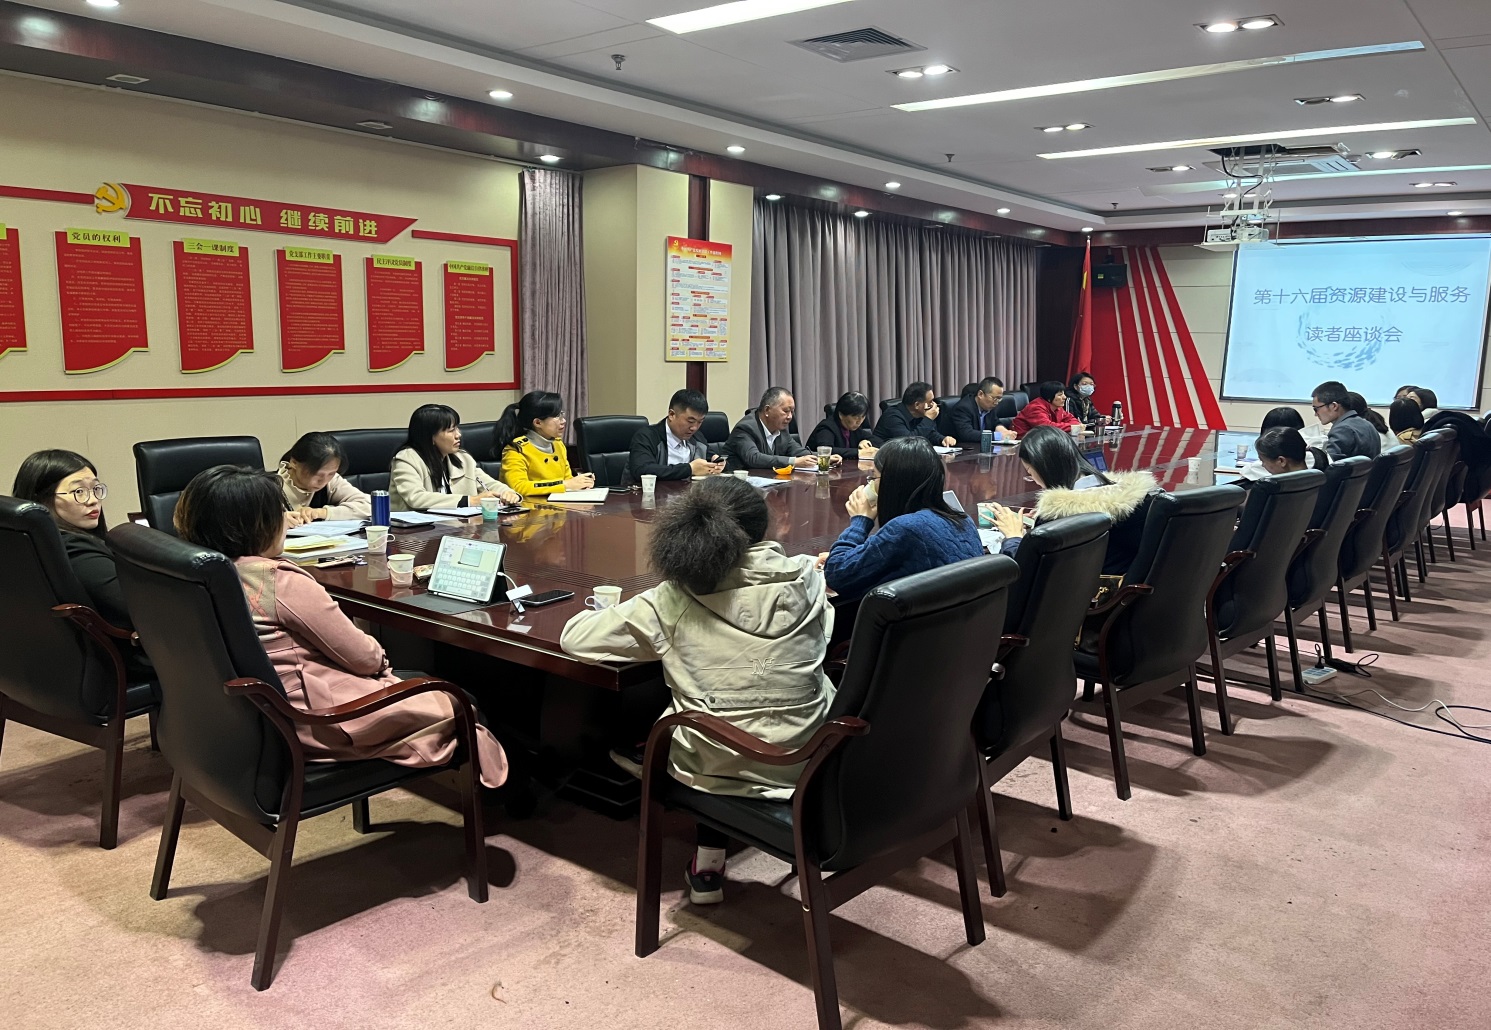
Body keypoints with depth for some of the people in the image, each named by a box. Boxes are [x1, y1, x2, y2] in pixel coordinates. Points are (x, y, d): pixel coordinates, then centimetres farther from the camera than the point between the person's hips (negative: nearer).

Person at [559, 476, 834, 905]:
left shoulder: (671, 602, -13)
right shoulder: (804, 579, -8)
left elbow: (574, 637, -5)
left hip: (715, 771, -1)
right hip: (807, 764, 2)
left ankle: (709, 860, 31)